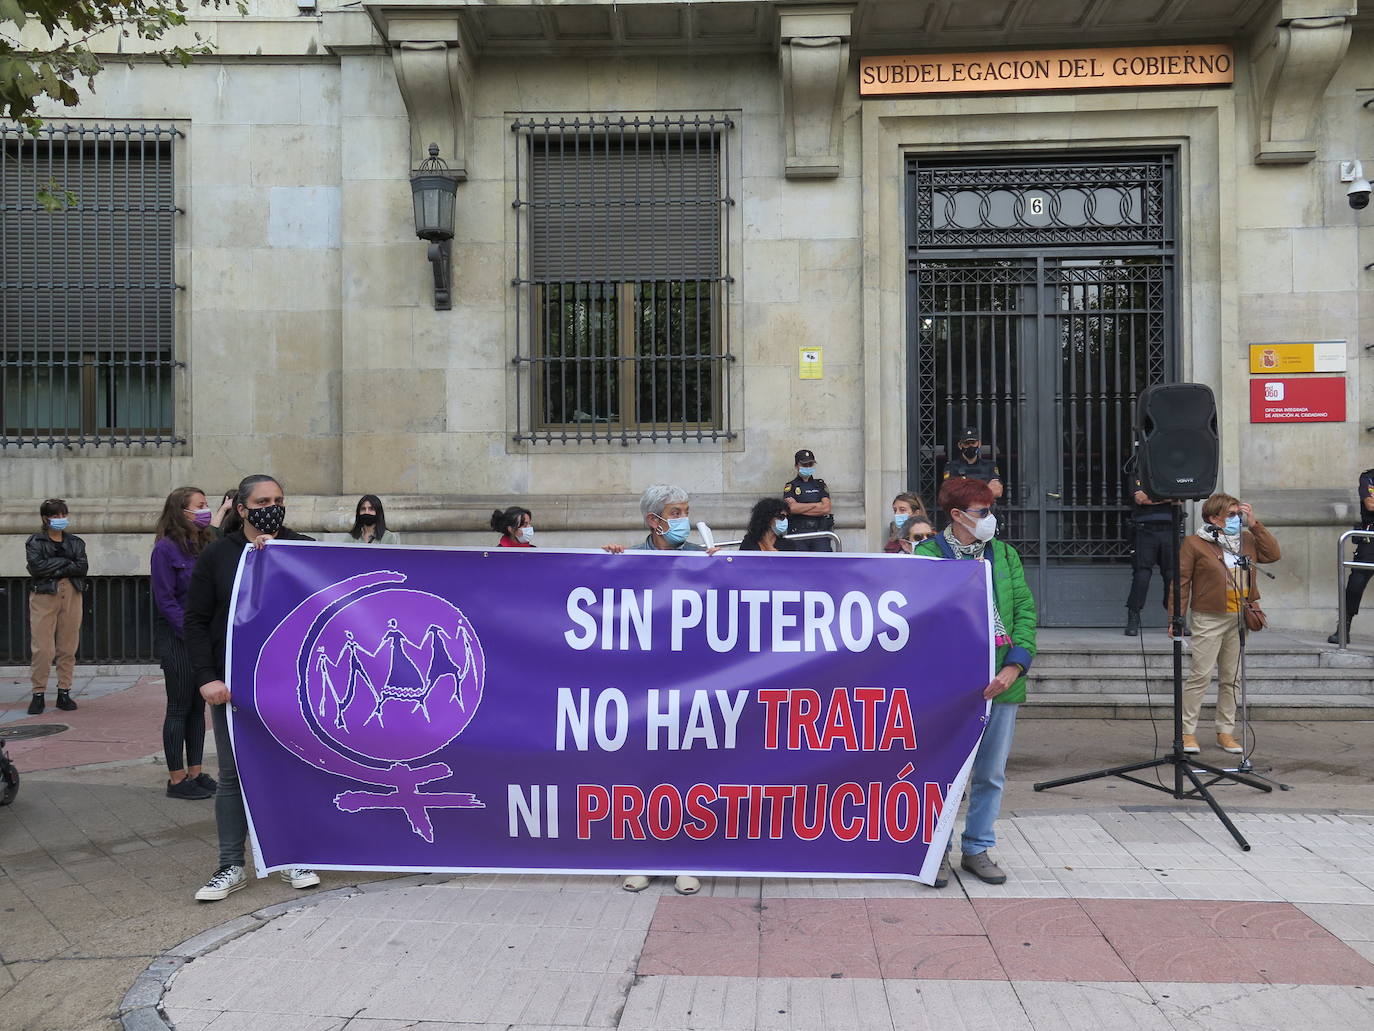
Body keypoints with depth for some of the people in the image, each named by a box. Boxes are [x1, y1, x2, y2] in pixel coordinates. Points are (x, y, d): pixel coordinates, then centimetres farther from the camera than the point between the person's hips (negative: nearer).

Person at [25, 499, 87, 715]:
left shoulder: (76, 542, 15)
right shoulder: (35, 542, 6)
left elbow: (82, 567, -1)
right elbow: (36, 566, -12)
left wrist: (54, 570, -8)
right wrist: (65, 562, -7)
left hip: (71, 594, 3)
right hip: (43, 596, -3)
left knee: (68, 647, 2)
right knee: (42, 648, -7)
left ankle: (64, 692, 9)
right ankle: (39, 694, 0)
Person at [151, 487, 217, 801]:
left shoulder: (205, 546, 10)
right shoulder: (165, 549, -10)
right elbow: (166, 601, -13)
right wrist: (191, 635, -15)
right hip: (176, 639, -6)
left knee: (198, 705, 10)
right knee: (179, 708, 0)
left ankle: (195, 772, 19)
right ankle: (177, 780, 8)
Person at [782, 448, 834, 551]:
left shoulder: (820, 484, 17)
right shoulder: (790, 486, 10)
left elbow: (826, 508, 2)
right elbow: (792, 507, -8)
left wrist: (801, 509, -3)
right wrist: (816, 505, 0)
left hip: (820, 532, 2)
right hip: (798, 533, -1)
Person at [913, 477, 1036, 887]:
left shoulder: (1005, 555, 11)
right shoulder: (927, 554, -4)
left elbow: (1025, 611, 5)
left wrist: (1015, 666, -8)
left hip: (1002, 683, 5)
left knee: (991, 774, 13)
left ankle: (977, 850, 27)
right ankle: (937, 851, 18)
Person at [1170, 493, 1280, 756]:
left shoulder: (1246, 539, 14)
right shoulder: (1194, 543, -5)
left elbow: (1273, 554, 11)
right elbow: (1181, 581, -7)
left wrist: (1254, 525, 5)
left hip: (1239, 619, 6)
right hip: (1209, 619, -6)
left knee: (1231, 678, 10)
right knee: (1200, 676, -7)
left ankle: (1225, 732, 19)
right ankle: (1188, 732, 1)